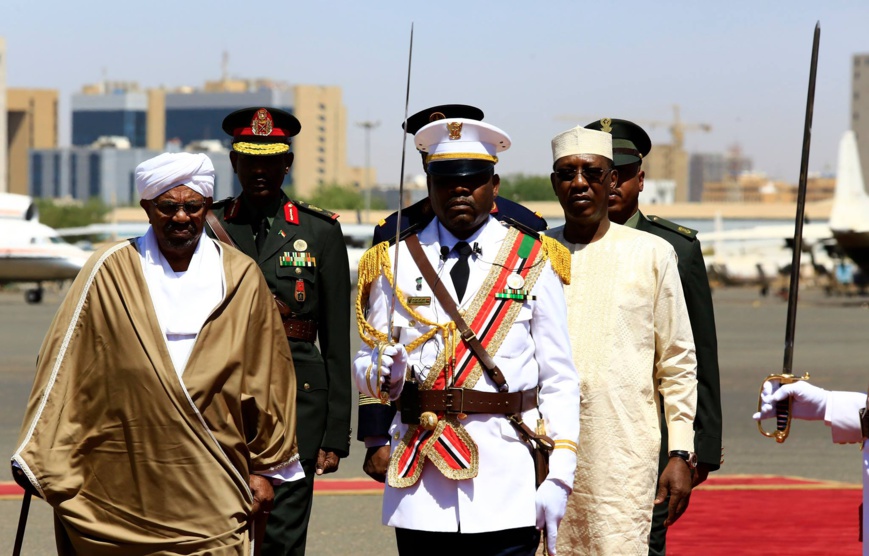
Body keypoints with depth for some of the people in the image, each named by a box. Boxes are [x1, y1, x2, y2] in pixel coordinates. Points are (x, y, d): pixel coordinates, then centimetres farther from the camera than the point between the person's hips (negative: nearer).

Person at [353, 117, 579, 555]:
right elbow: (366, 363, 13)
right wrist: (384, 374, -12)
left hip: (508, 486, -1)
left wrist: (559, 478, -4)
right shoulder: (395, 262, 9)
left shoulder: (534, 263, 5)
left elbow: (559, 380, 4)